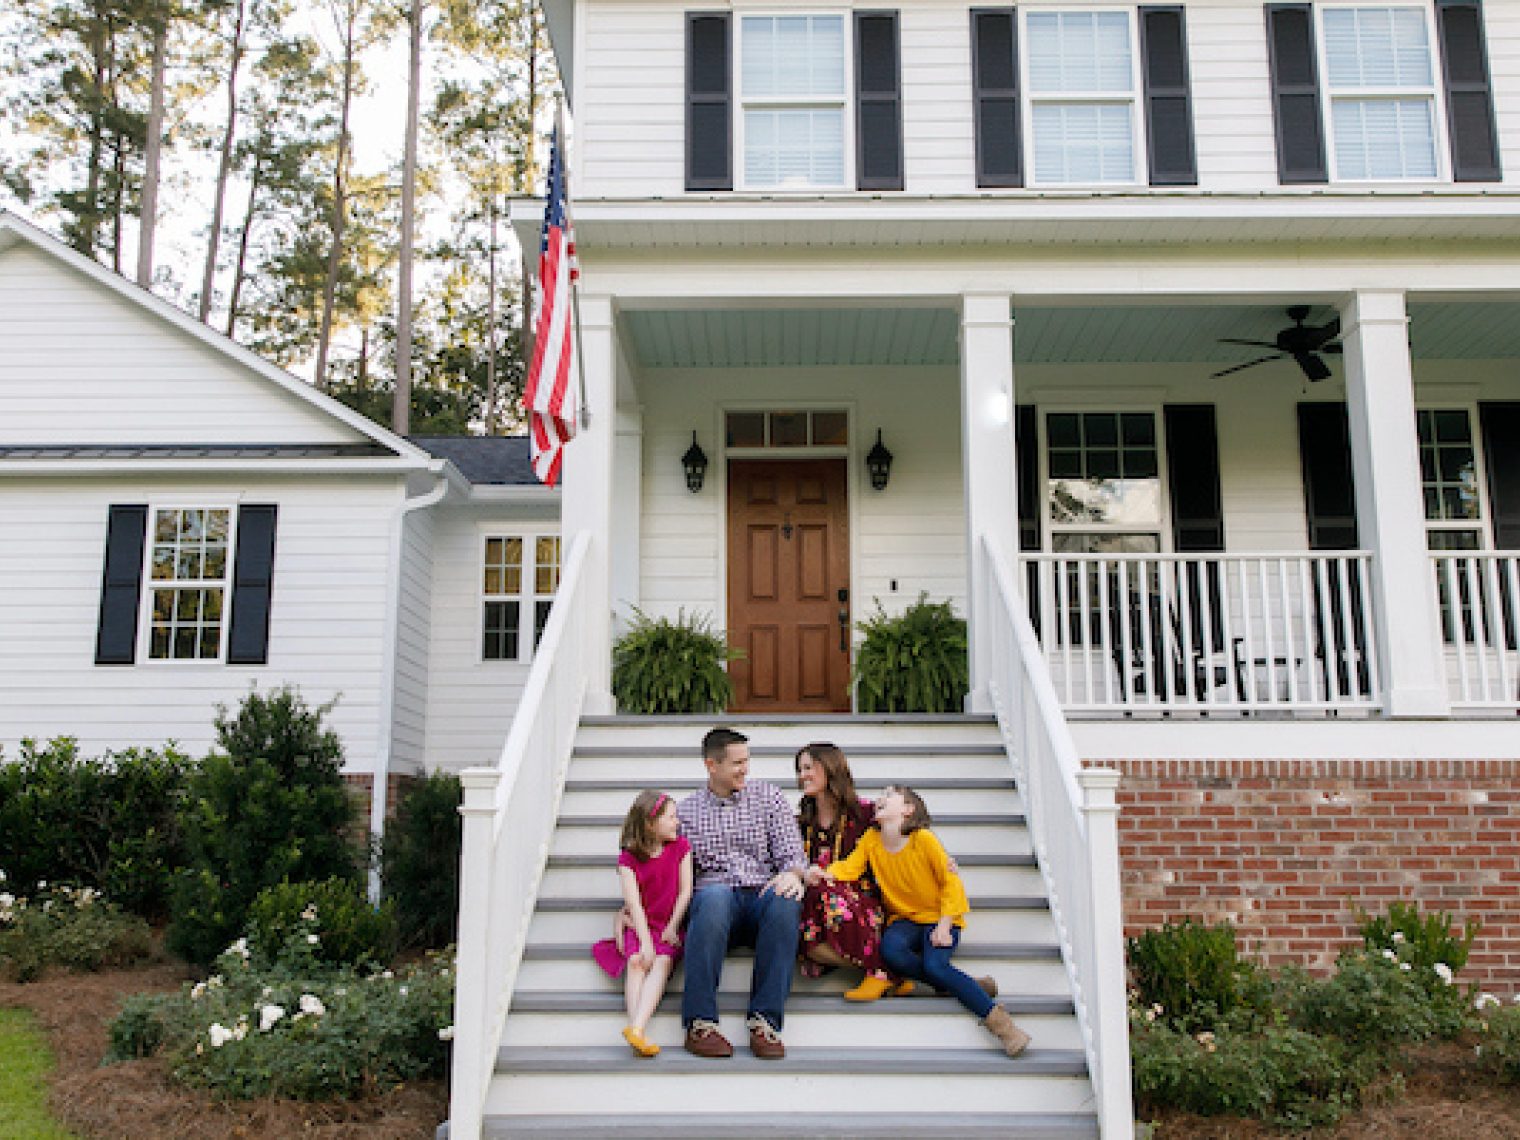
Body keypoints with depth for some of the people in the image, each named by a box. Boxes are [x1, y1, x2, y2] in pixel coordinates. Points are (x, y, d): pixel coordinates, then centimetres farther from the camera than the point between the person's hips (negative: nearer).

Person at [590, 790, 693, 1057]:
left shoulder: (681, 847, 4)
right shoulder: (628, 858, -2)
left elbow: (685, 890, 1)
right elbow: (634, 902, -11)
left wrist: (672, 928, -6)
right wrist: (645, 942, -21)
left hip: (669, 926, 0)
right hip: (639, 924, 0)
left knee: (662, 962, -27)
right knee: (636, 961, -27)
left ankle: (637, 1028, -43)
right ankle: (635, 1029, -39)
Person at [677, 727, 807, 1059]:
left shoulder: (768, 796, 16)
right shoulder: (687, 810, 18)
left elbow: (791, 851, 9)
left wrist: (791, 873, -15)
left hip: (764, 894, 1)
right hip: (717, 898, 0)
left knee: (785, 901, -36)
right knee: (714, 895, -37)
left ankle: (764, 1020, -33)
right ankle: (700, 1022, -35)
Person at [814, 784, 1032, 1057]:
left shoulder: (924, 839, -10)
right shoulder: (871, 840, 2)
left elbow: (950, 882, -8)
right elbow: (850, 868, -7)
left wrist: (944, 926, -17)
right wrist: (824, 873, -29)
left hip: (938, 918, -4)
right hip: (904, 919, 4)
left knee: (934, 965, -31)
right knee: (891, 950, -30)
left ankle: (1000, 1021, -22)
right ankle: (970, 986, -16)